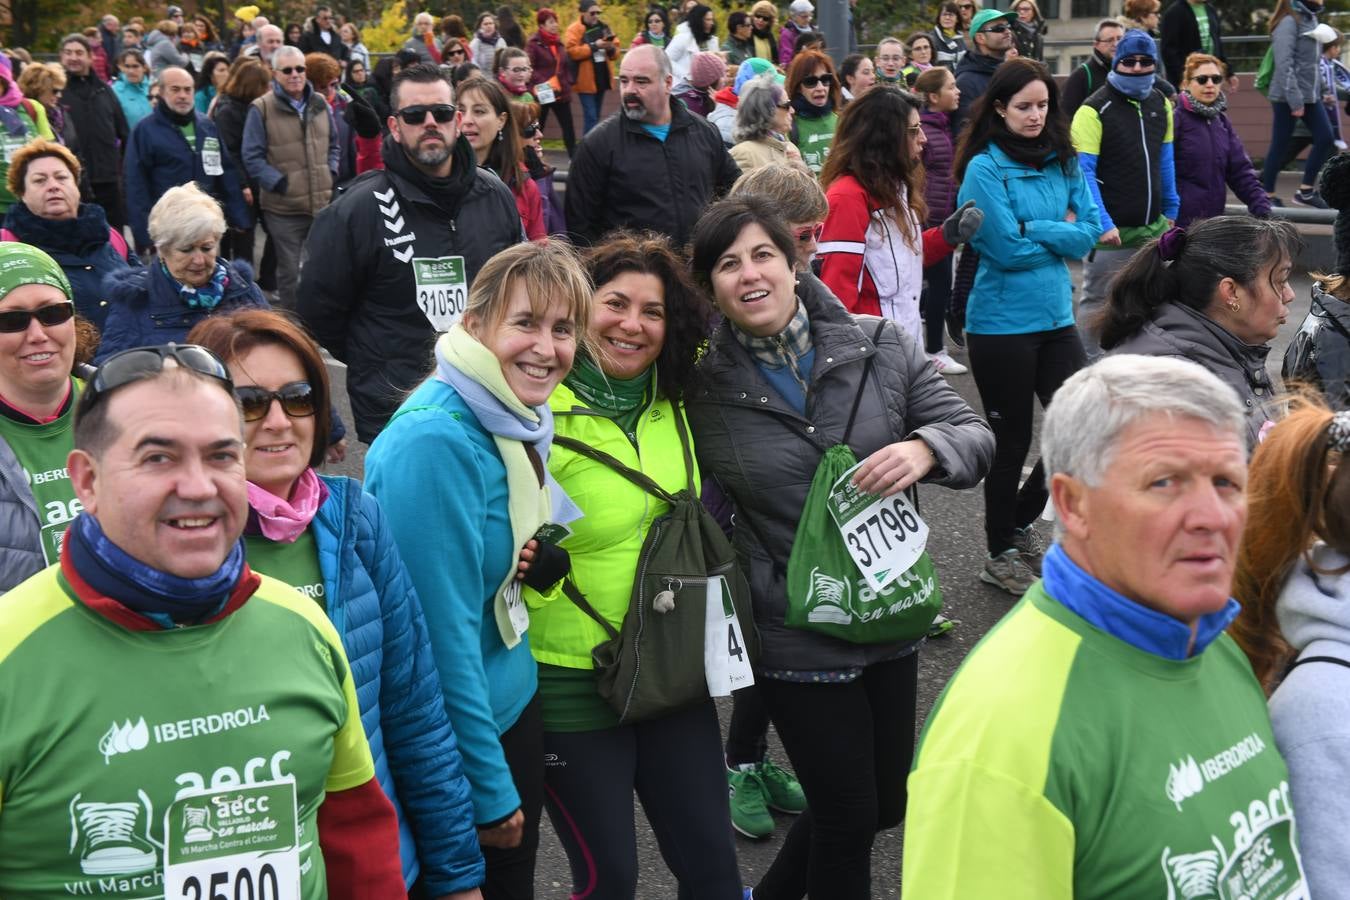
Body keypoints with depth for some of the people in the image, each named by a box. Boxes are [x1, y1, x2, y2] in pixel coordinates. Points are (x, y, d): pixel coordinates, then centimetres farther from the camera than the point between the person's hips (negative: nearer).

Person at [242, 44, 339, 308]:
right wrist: (279, 184, -14)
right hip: (284, 207, -4)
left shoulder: (321, 104, 8)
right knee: (289, 271, 7)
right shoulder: (262, 109, -7)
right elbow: (253, 157, -7)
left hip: (322, 204, 4)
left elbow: (334, 146, 19)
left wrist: (331, 175, 5)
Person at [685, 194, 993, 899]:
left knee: (886, 802, 19)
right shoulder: (703, 390, -8)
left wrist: (925, 448, -21)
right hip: (795, 641, -4)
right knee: (848, 815, 7)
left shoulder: (880, 347, -4)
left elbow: (974, 435, -2)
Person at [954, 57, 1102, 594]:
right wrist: (1060, 235, -4)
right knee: (1012, 442, 5)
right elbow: (1007, 249, -17)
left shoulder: (1063, 162, 6)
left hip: (1056, 316, 6)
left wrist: (1035, 230, -12)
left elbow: (1088, 233, 1)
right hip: (1002, 323, -6)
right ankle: (1000, 556, 22)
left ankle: (1020, 521, 30)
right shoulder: (985, 168, -10)